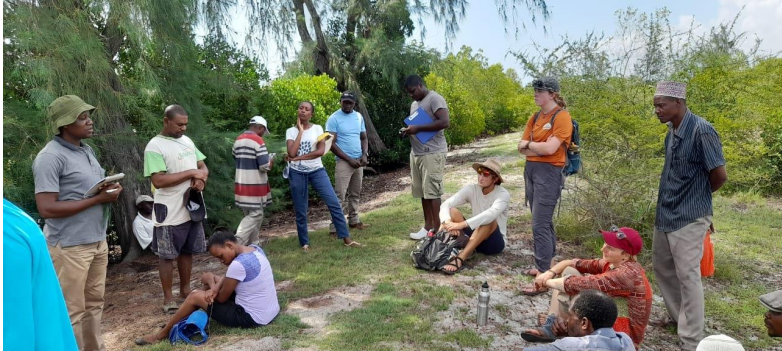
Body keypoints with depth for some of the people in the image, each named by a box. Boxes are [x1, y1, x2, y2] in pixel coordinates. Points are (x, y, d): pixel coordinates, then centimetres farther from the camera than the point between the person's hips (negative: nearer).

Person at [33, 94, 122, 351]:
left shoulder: (87, 150, 10)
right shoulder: (50, 157, -16)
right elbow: (47, 209, -20)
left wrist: (111, 189, -2)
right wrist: (98, 199, -19)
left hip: (97, 240, 8)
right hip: (70, 246, -8)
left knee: (94, 303, 17)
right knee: (72, 311, 4)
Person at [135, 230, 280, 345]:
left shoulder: (238, 264, -26)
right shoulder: (256, 249, 2)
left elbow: (221, 298, -12)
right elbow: (229, 277, 11)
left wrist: (212, 289, 9)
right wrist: (215, 288, -8)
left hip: (252, 318, -9)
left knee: (195, 296, 1)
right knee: (208, 277, 19)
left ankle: (162, 334, 20)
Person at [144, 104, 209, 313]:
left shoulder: (187, 141, 8)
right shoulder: (155, 146, -14)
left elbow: (203, 166, 14)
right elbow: (158, 181, -22)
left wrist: (201, 178, -9)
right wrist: (191, 173, -19)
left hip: (192, 209, 7)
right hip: (170, 214, -6)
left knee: (187, 251, 17)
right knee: (168, 256, 7)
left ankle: (185, 289, 32)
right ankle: (168, 298, 19)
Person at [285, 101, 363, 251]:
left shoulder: (317, 129, 0)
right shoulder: (291, 131, 1)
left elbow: (321, 151, -14)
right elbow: (291, 153, -16)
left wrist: (298, 158, -16)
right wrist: (300, 131, -10)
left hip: (317, 170, 0)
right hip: (297, 173, 0)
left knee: (334, 203, -9)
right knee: (300, 211, 6)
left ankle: (346, 238, -2)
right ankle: (304, 243, 21)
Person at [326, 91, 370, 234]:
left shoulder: (359, 117, 8)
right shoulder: (334, 118, -10)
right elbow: (331, 144, -13)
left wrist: (365, 154, -4)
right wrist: (349, 159, -16)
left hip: (358, 161, 6)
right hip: (343, 162, -6)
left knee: (355, 194, 14)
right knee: (341, 196, -9)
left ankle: (354, 221, 24)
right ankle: (335, 227, -7)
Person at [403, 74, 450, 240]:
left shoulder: (435, 99, -8)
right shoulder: (414, 104, 20)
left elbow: (445, 122, -20)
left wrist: (418, 128, -21)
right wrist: (408, 131, 6)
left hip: (432, 153, -8)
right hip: (416, 153, 8)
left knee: (432, 191, -7)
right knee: (423, 191, 8)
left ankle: (437, 229, -1)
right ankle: (428, 226, 15)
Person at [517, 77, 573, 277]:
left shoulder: (562, 117, -10)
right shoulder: (536, 117, 14)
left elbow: (550, 149, -20)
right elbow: (522, 148, 7)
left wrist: (529, 144, -4)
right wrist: (540, 148, -10)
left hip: (548, 172, -8)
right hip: (530, 169, 8)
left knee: (540, 224, -7)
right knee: (543, 221, 16)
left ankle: (543, 269, 3)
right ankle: (550, 259, 27)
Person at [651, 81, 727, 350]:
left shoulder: (701, 130, -19)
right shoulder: (672, 131, 5)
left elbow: (720, 176, -17)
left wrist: (697, 196, 0)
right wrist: (668, 200, 7)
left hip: (688, 217, -8)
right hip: (665, 213, 8)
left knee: (687, 276, -2)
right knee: (662, 268, 18)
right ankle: (677, 317, 38)